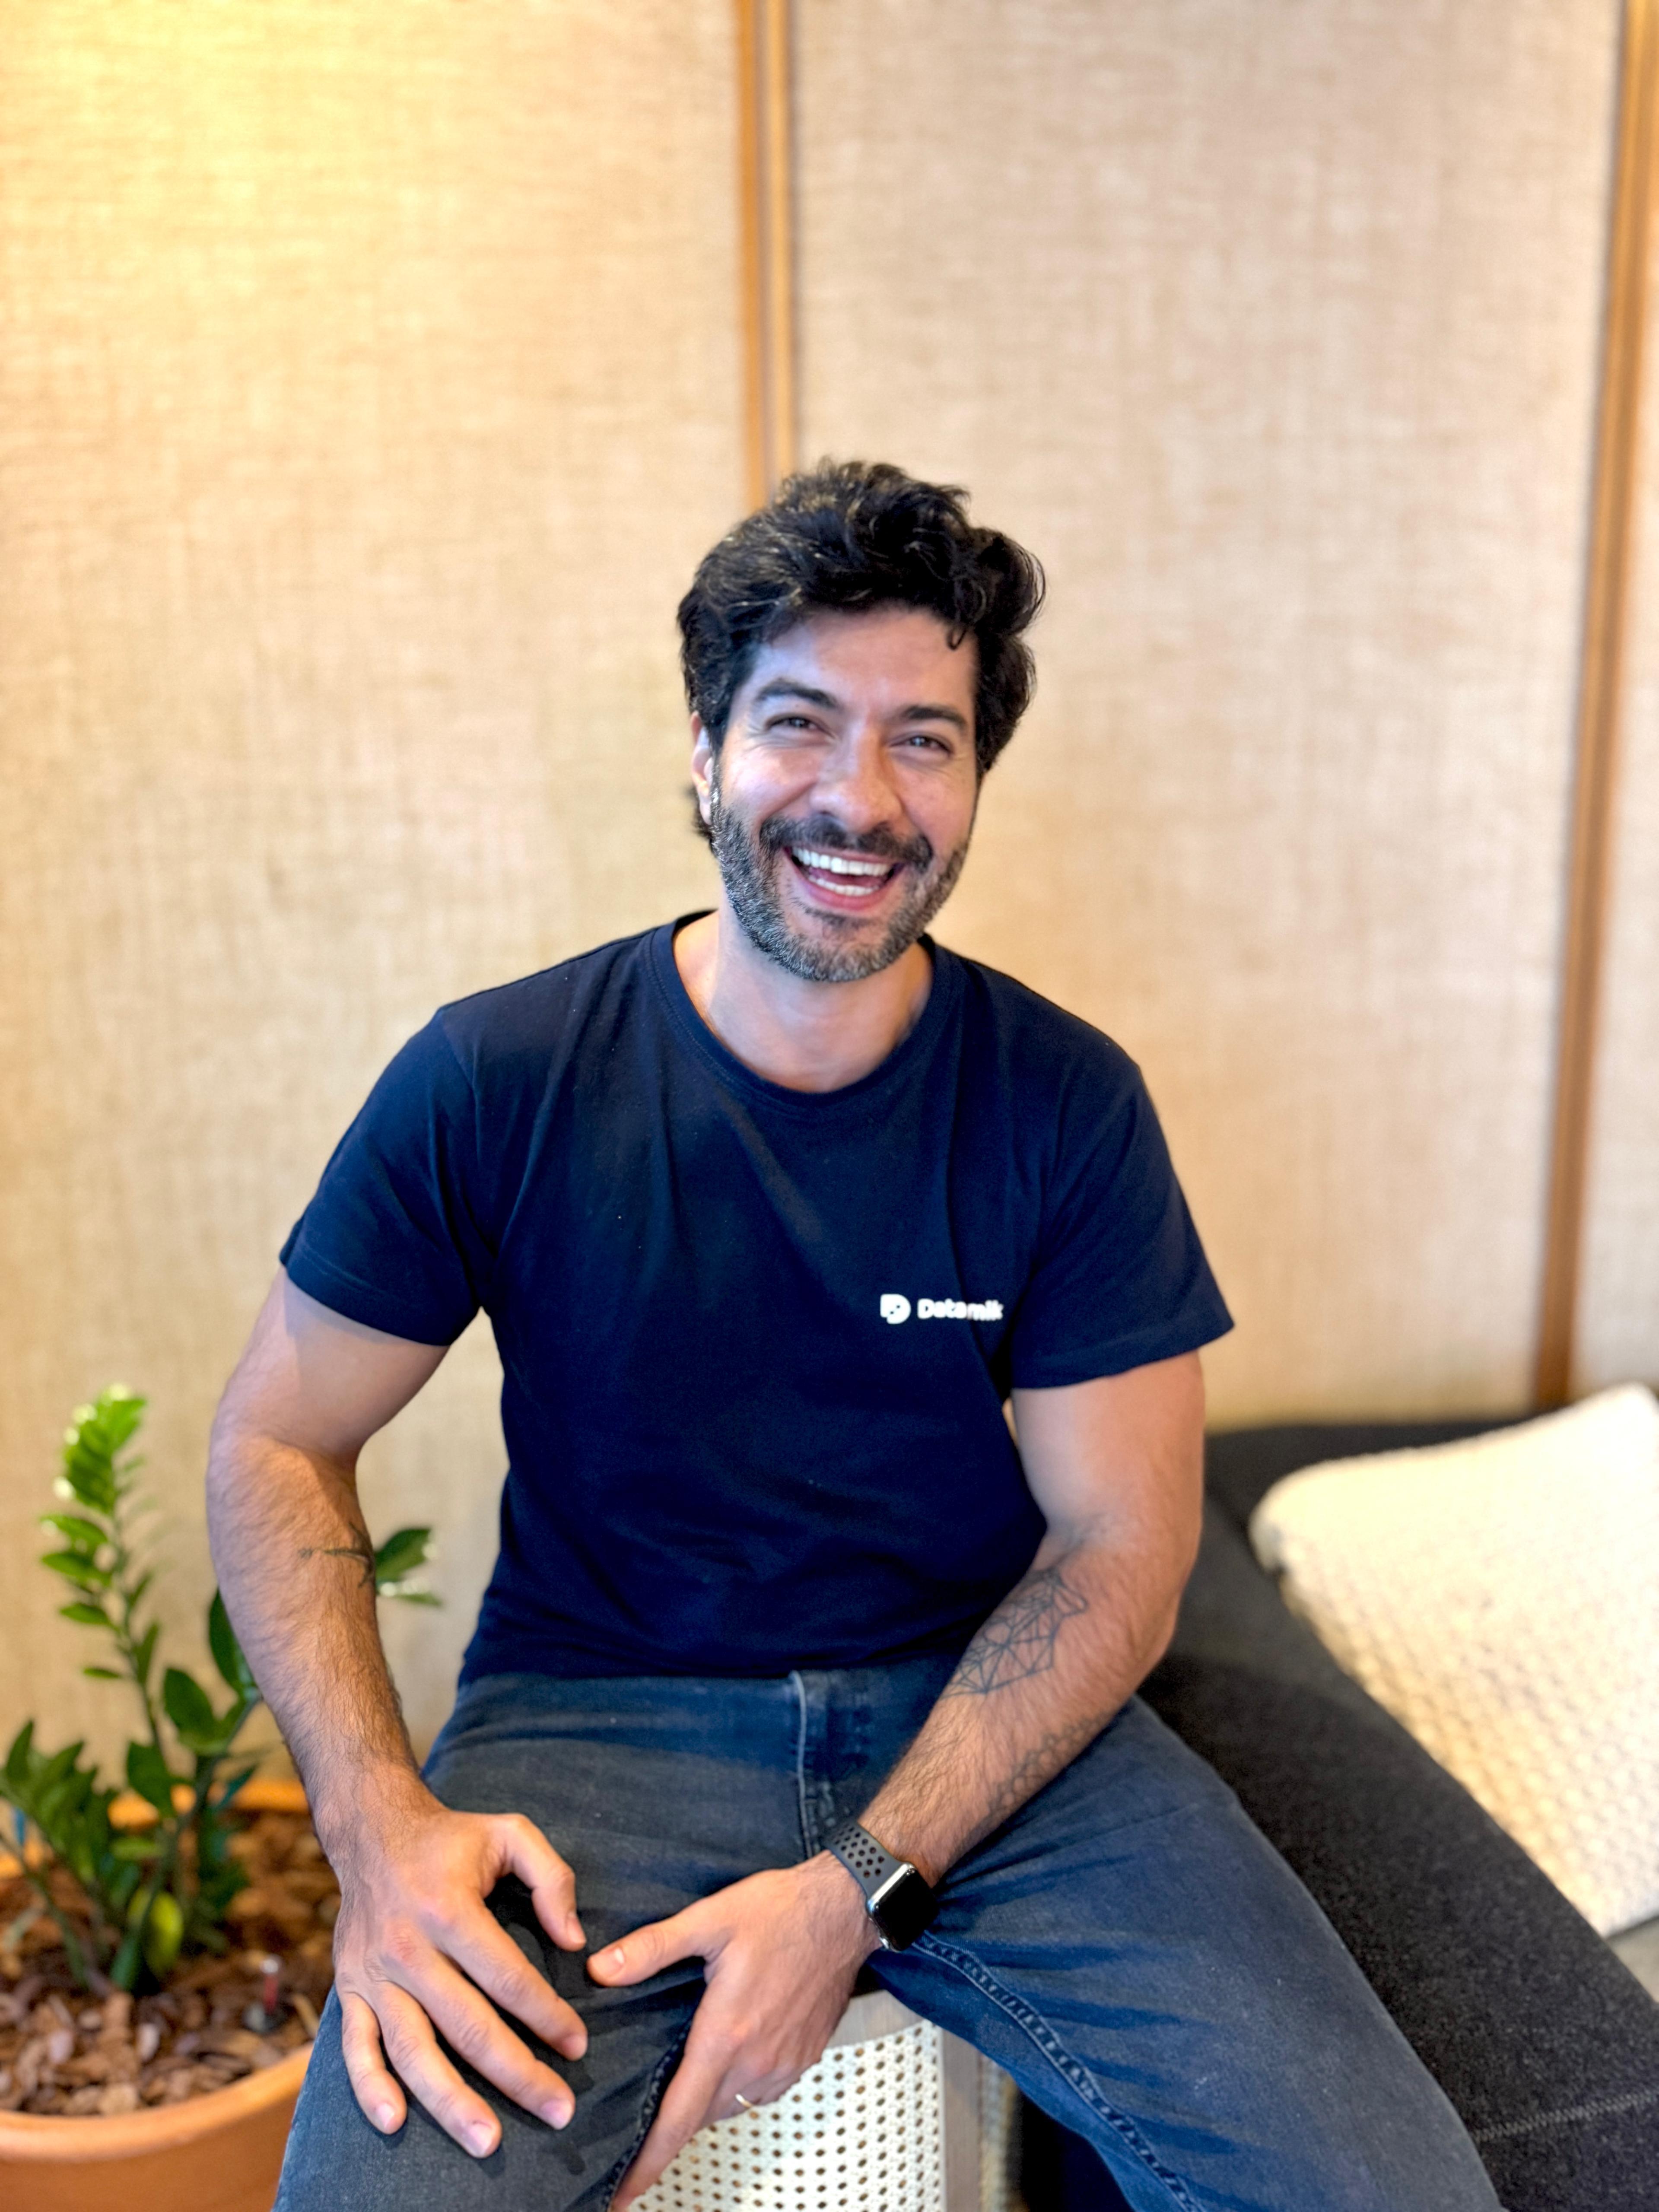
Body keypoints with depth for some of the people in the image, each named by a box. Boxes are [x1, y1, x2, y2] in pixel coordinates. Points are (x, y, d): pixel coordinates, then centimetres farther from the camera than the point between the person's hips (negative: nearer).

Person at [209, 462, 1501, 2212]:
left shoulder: (1069, 1105, -5)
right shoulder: (494, 1081, -7)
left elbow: (1120, 1545, -5)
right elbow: (275, 1442, 1)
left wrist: (858, 1888, -16)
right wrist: (376, 1817, -14)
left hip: (988, 1724, 2)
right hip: (592, 1721, -1)